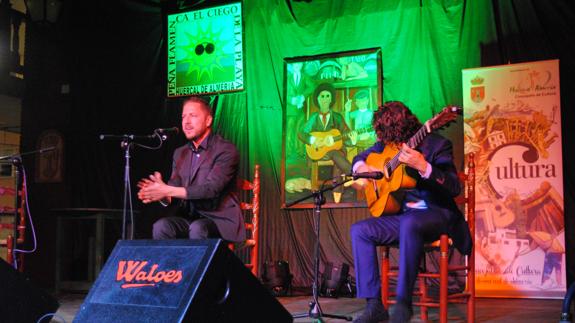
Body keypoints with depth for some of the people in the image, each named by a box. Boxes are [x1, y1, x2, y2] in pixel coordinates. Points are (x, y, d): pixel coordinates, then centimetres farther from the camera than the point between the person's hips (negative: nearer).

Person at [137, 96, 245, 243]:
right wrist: (160, 194, -18)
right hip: (191, 219, 5)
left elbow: (211, 189, -19)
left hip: (222, 221, -5)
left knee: (197, 228, -36)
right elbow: (172, 195, 8)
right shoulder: (180, 153, 16)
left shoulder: (226, 150, -6)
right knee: (161, 226, -24)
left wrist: (167, 190, -25)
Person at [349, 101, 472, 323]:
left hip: (437, 214, -7)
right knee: (359, 230, -13)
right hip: (403, 214, 7)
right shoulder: (387, 143, 8)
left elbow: (455, 188, -19)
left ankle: (403, 303, -29)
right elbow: (361, 157, 25)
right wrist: (361, 167, -1)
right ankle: (374, 305, -16)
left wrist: (423, 167, -34)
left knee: (410, 223, -40)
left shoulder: (436, 144, -11)